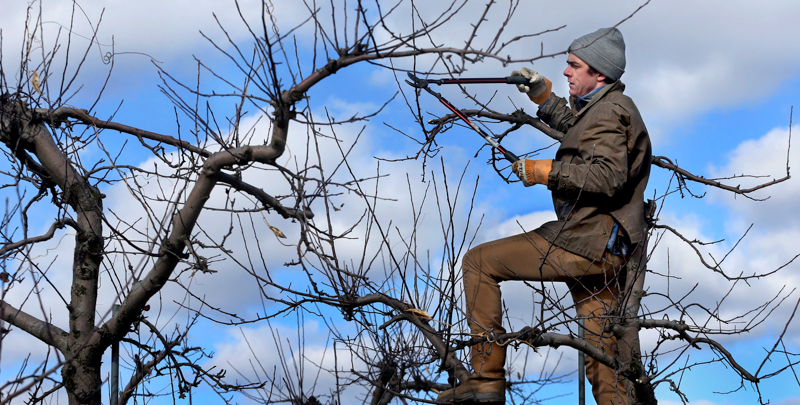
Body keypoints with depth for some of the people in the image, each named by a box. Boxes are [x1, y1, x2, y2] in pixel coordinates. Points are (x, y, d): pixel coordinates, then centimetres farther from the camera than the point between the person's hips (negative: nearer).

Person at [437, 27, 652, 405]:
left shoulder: (608, 110, -10)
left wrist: (542, 171, -17)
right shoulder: (615, 107, 23)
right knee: (603, 358, 11)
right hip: (606, 254, 10)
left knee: (479, 262, -2)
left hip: (581, 243, -10)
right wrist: (543, 94, 37)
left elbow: (608, 176, -24)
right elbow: (577, 130, 45)